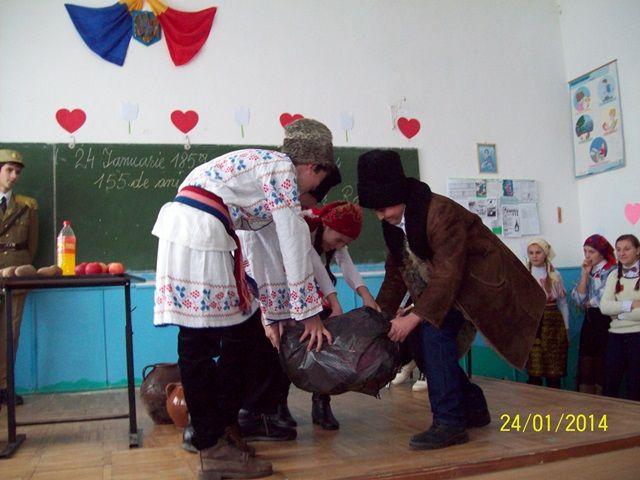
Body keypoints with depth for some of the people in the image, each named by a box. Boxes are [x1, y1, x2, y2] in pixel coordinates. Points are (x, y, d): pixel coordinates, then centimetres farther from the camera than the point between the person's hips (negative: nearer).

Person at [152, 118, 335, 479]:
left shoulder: (268, 169, 27)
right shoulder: (282, 168, -2)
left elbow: (276, 249, 27)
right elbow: (295, 246, -5)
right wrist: (310, 313, 2)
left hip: (179, 232, 9)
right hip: (201, 235, -9)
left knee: (196, 342, 13)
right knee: (241, 336, 0)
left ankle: (210, 441, 23)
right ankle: (219, 448, 11)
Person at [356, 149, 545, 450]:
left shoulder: (440, 212, -28)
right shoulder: (393, 224, -1)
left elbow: (448, 273, -30)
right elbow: (395, 273, 7)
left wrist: (415, 317, -29)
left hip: (481, 282, -9)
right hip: (447, 288, 9)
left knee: (433, 333, -24)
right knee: (421, 339, 0)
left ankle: (450, 423, -16)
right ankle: (473, 408, 16)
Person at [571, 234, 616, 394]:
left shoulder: (612, 271, -8)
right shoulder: (588, 271, 13)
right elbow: (578, 299, 2)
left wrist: (587, 303, 2)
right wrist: (586, 273, -2)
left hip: (605, 321, -6)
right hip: (589, 321, 6)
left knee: (601, 367, -2)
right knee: (585, 365, 4)